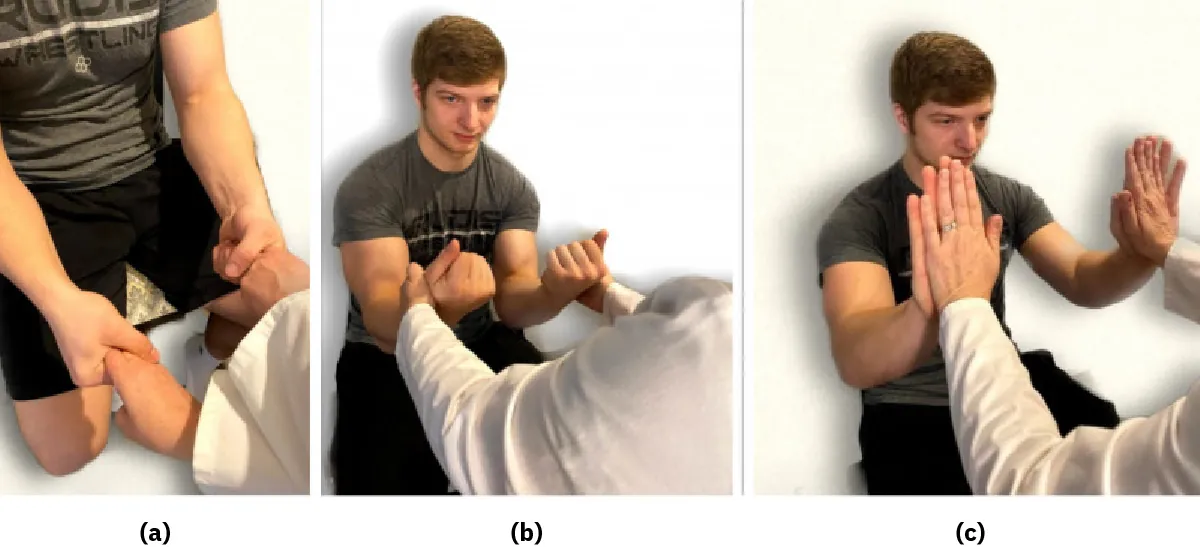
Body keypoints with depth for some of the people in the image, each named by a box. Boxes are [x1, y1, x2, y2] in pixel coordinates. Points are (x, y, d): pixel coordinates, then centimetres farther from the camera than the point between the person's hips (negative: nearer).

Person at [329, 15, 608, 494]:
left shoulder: (513, 187, -1)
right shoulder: (369, 188, -13)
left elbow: (513, 302, -10)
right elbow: (381, 317, -23)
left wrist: (557, 292, -36)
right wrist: (435, 305, -48)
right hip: (388, 355, -3)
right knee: (389, 481, -30)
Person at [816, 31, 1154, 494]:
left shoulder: (1009, 197, 6)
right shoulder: (858, 219, -14)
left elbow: (1084, 283, -5)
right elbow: (855, 364, -31)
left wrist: (1142, 252, -30)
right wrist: (931, 309, -55)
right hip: (913, 416, -4)